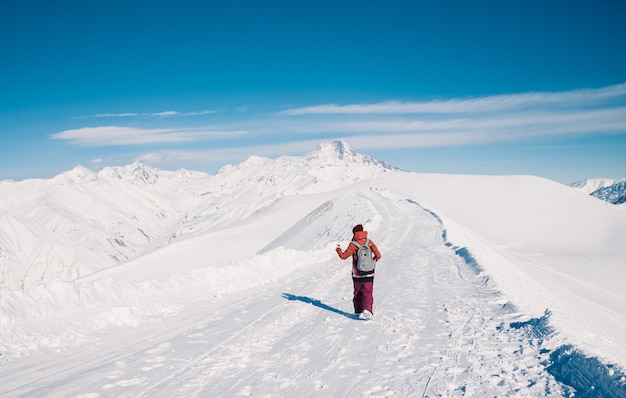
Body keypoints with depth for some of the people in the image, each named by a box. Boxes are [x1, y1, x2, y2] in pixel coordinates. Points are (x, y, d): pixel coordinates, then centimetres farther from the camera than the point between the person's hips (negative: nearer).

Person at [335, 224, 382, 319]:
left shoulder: (353, 245, -10)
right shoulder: (369, 242, -3)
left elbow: (344, 256, -10)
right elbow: (378, 255, -6)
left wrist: (338, 249, 8)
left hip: (357, 274, 0)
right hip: (369, 274, 0)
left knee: (358, 293, 16)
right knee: (368, 293, 2)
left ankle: (358, 312, 20)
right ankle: (367, 310, -18)